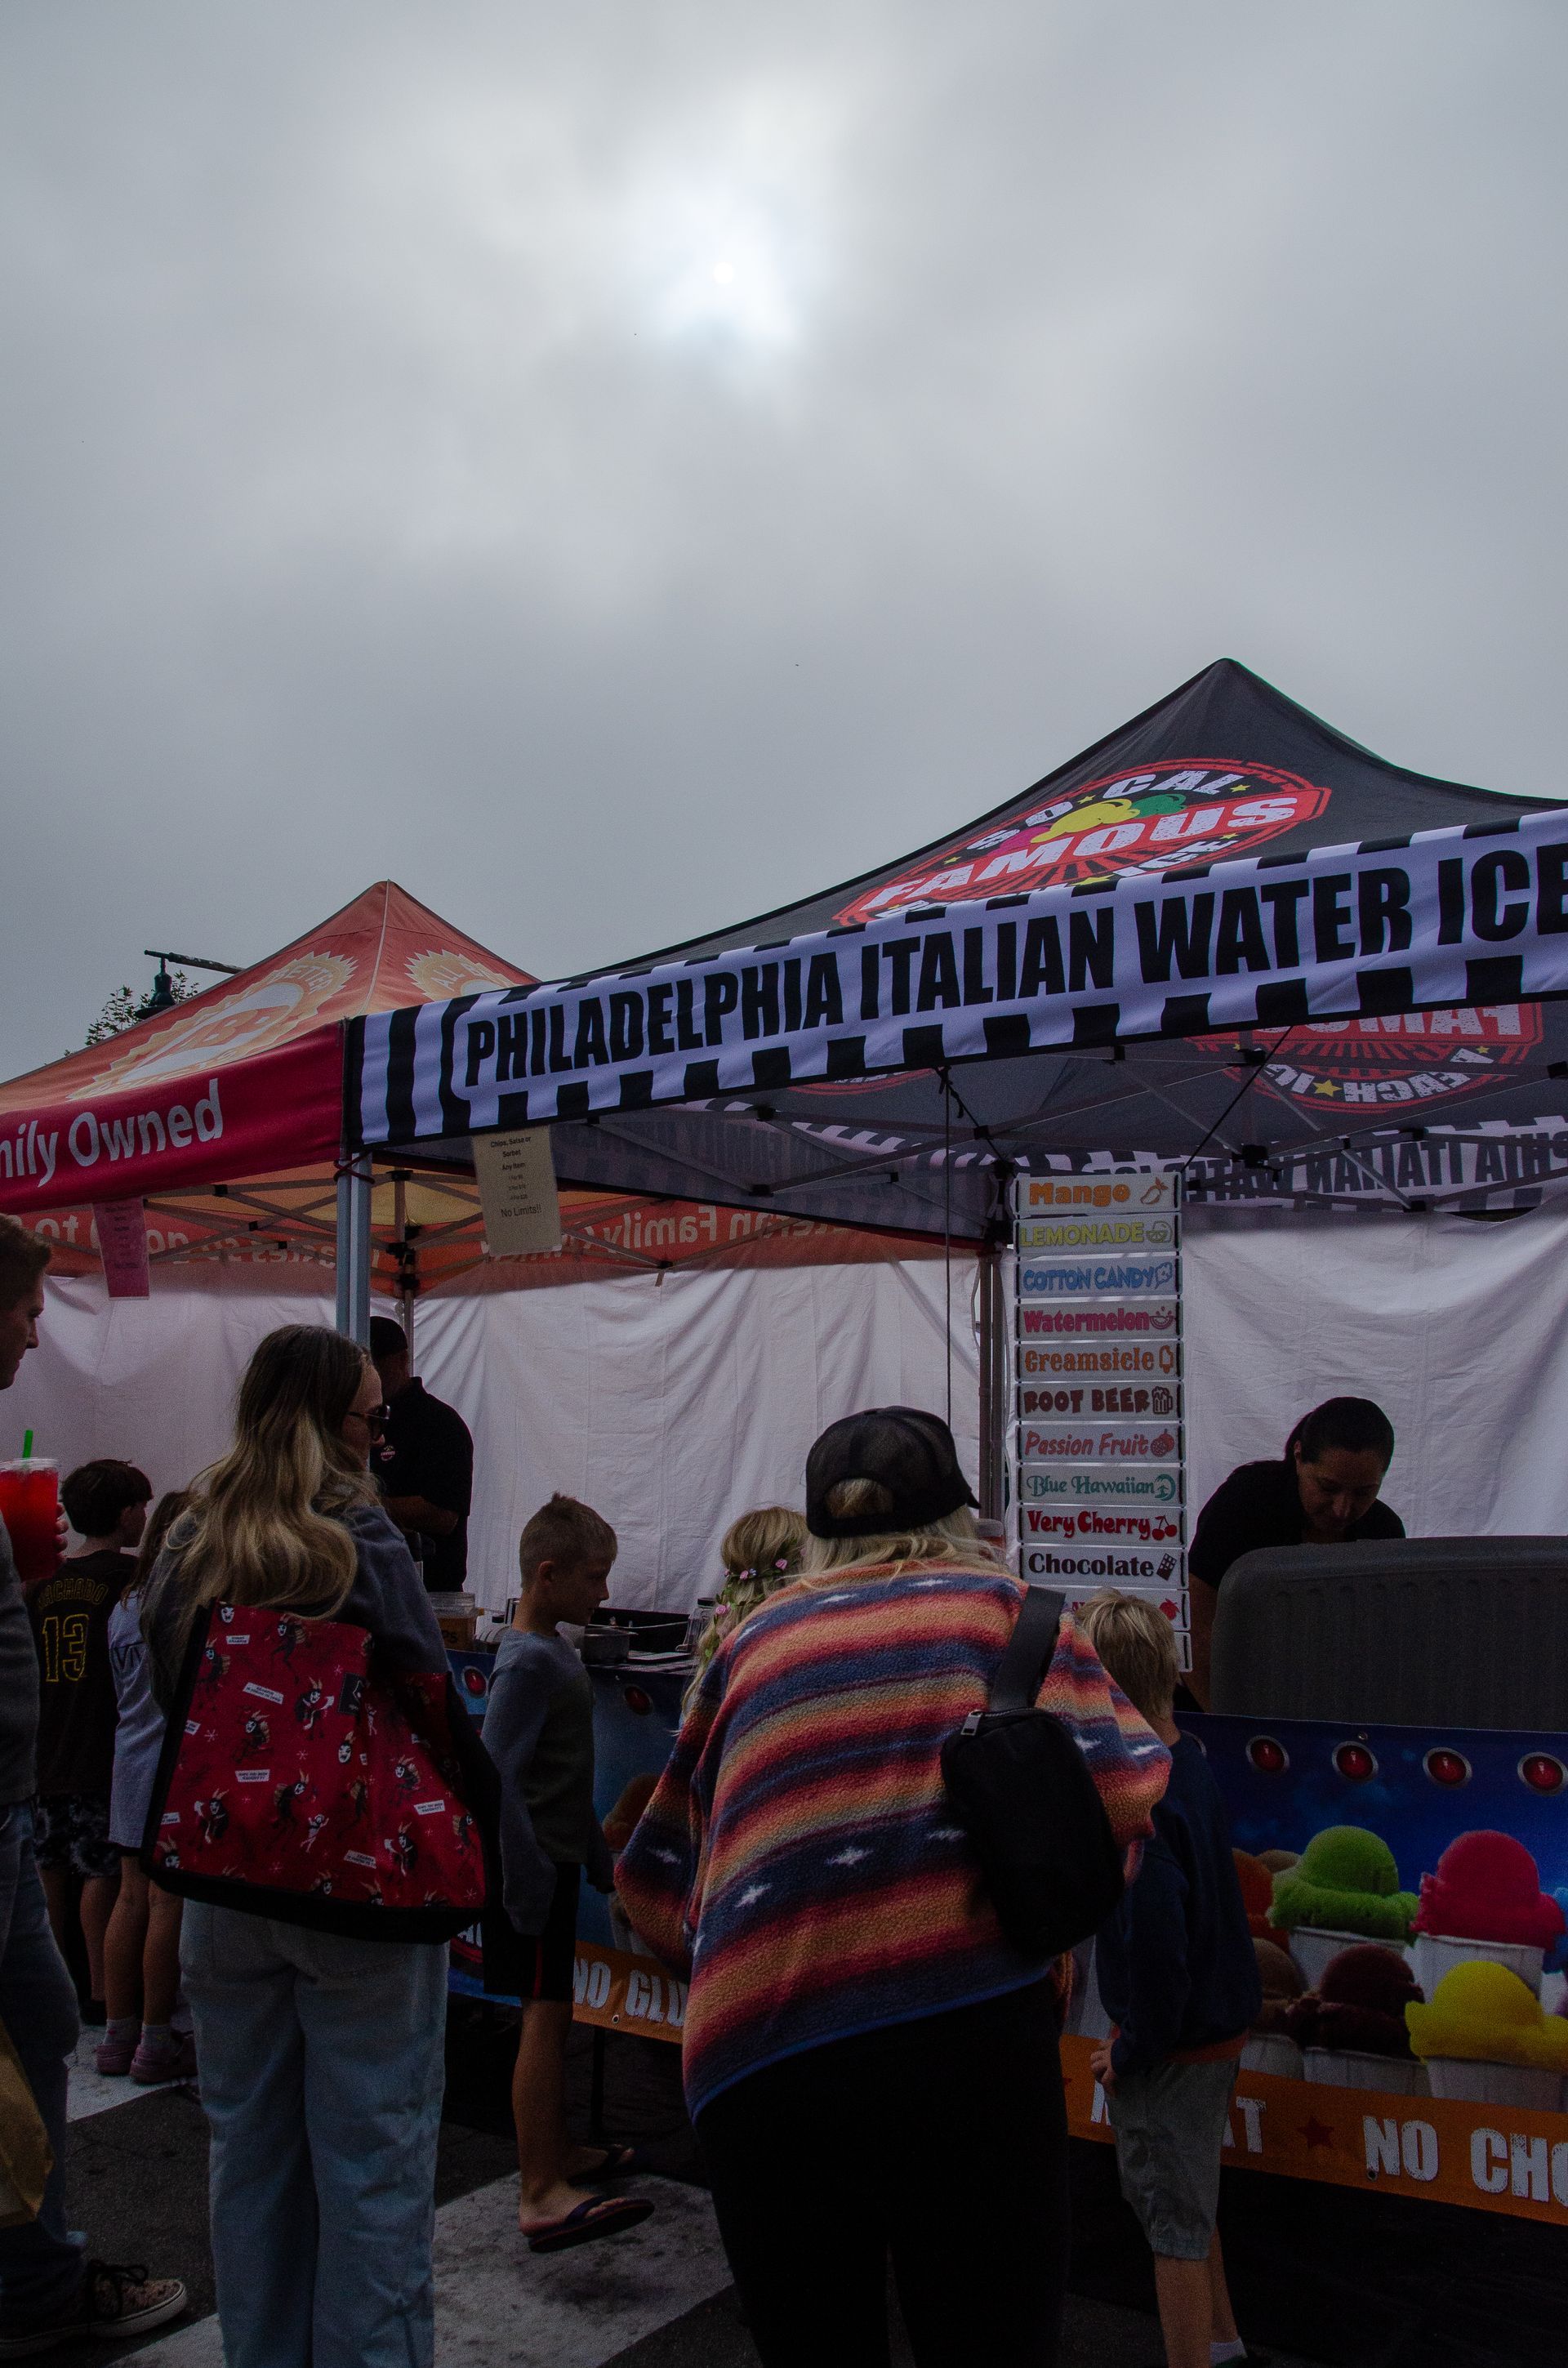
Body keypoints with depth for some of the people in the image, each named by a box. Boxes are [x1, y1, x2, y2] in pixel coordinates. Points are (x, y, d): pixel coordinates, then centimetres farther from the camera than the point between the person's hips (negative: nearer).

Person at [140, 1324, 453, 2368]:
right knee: (371, 2161, 7)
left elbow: (169, 1700, 11)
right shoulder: (358, 1537, -17)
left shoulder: (188, 1546, 0)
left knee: (251, 2147, 20)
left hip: (225, 1886, 6)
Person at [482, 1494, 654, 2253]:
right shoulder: (529, 1661, -19)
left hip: (559, 1856, 10)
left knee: (553, 2011, 18)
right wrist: (527, 1876, -27)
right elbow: (496, 1773, -25)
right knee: (545, 2013, -10)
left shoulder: (552, 1649, 12)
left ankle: (557, 2153, 30)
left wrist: (595, 1852, 24)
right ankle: (542, 2197, -9)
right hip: (538, 1861, -10)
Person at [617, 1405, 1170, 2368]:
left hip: (756, 2049, 3)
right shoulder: (1003, 1603, 13)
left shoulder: (754, 1638, 19)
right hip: (965, 2011, -2)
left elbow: (657, 1882, 19)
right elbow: (1122, 1791, 2)